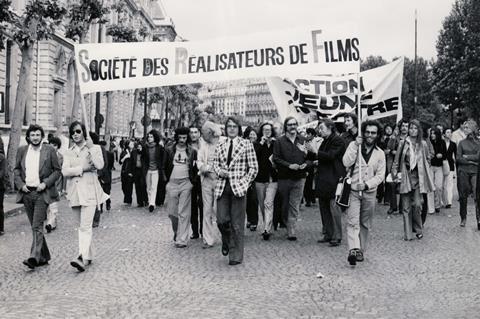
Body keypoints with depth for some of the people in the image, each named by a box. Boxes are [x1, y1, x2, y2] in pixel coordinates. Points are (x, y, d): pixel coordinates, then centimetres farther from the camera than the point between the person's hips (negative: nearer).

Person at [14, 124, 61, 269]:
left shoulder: (49, 150, 0)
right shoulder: (22, 151, 10)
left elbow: (57, 171, 1)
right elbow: (16, 170, 14)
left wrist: (45, 183, -11)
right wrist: (20, 184, -2)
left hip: (42, 193, -4)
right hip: (26, 192, 5)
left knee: (37, 226, -12)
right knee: (35, 227, 11)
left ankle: (34, 256, -16)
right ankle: (44, 256, 22)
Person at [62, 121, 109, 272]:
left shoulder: (95, 148, 2)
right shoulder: (68, 153, 12)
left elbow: (100, 165, -15)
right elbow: (64, 171, -3)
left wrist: (91, 147, -15)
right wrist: (82, 168, -13)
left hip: (89, 192, -5)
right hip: (74, 192, 5)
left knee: (85, 226, -14)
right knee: (83, 226, 12)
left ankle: (82, 258, -22)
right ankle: (89, 256, 22)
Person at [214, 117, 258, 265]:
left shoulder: (246, 144, 3)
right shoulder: (220, 146, 12)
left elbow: (254, 168, 3)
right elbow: (215, 164, 18)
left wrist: (245, 183, -4)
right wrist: (219, 171, -4)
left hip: (238, 187, -3)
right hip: (222, 186, 3)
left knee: (237, 224, -1)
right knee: (221, 220, -3)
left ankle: (236, 255, 11)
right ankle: (226, 242, 30)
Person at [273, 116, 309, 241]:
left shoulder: (302, 140, 10)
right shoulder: (279, 141, 2)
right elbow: (276, 159, -5)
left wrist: (306, 164, -7)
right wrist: (289, 165, -15)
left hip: (299, 178, 1)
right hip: (284, 178, -1)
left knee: (294, 207, -2)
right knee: (284, 205, 9)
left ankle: (291, 232, -1)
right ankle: (288, 226, 27)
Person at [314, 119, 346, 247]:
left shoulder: (338, 141, -8)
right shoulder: (325, 141, 20)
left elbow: (330, 156, -18)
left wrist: (315, 152, -14)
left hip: (333, 179, -9)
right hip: (323, 179, 9)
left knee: (334, 207, -7)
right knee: (324, 207, 10)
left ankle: (336, 236, -1)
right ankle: (328, 234, 18)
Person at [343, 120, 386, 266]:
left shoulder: (380, 153, 6)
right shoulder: (354, 145, 2)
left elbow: (380, 175, 1)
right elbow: (346, 162, -12)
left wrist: (366, 184, -13)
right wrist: (356, 146, -16)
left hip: (370, 192, 2)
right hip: (353, 190, -2)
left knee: (365, 224, 10)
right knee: (352, 221, -14)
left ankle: (361, 251, 22)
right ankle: (353, 250, -24)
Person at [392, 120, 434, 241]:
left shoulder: (423, 144, 4)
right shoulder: (403, 143, 2)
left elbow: (428, 157, 18)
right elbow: (397, 160, 7)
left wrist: (424, 170, 10)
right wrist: (395, 173, -1)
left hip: (418, 177, 0)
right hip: (405, 177, 0)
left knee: (417, 204, -10)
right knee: (406, 207, 2)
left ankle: (418, 229, 11)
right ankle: (408, 234, 8)